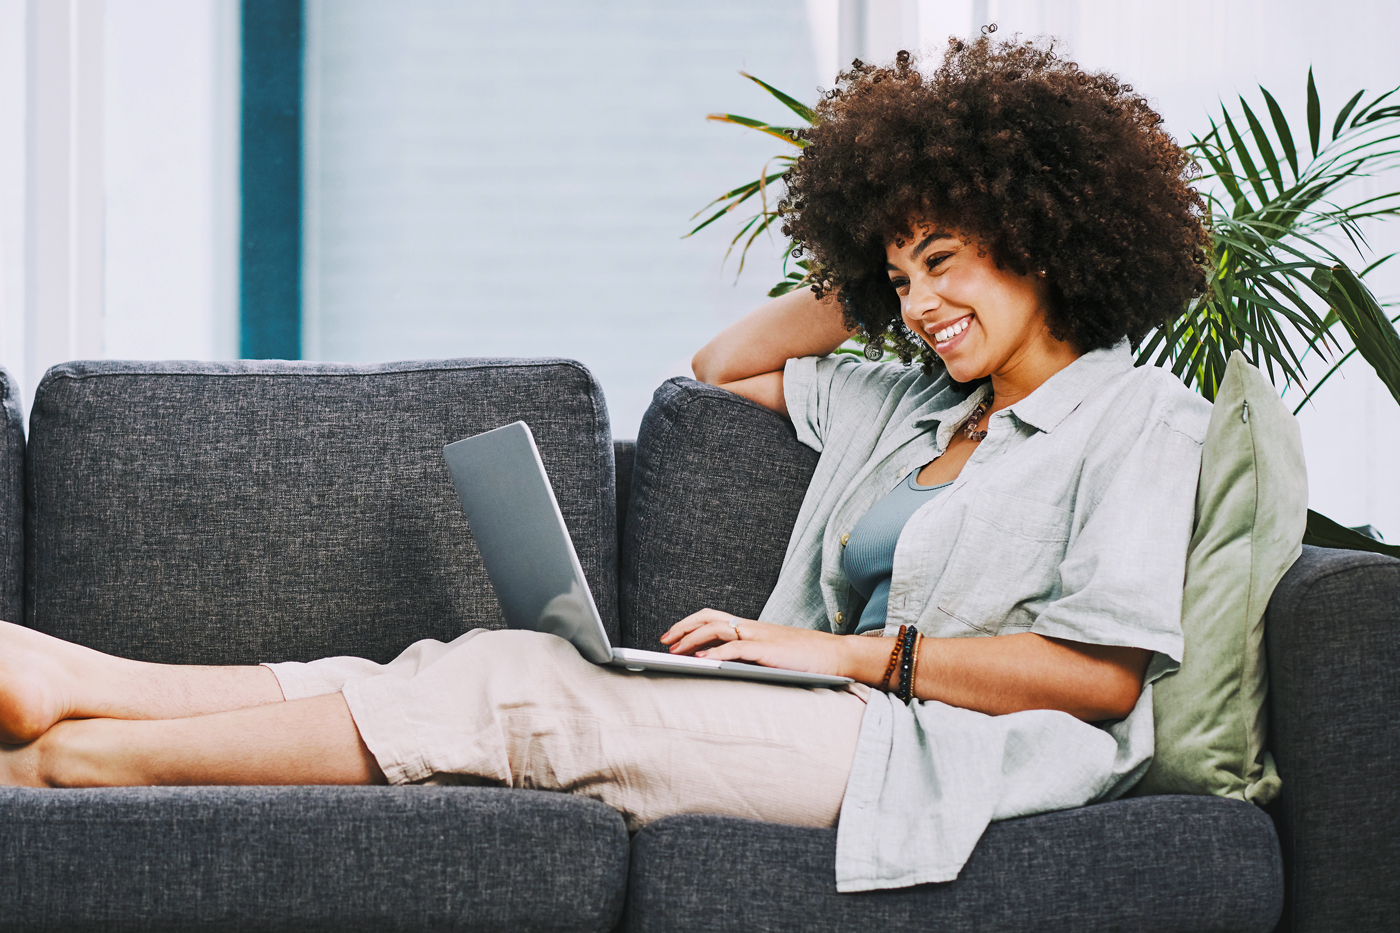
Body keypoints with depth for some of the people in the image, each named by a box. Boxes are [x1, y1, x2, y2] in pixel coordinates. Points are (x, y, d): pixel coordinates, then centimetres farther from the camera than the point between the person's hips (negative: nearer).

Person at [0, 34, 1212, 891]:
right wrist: (867, 284, 25)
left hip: (937, 749, -8)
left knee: (524, 690, -20)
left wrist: (845, 651, -14)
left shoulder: (1137, 420, 1)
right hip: (849, 719, 8)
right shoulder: (916, 408, 25)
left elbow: (1106, 674, -11)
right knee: (497, 669, -11)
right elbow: (723, 366, 38)